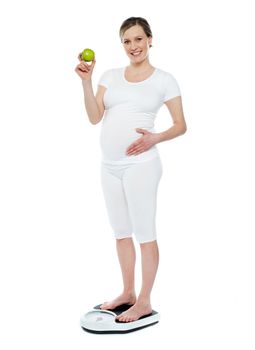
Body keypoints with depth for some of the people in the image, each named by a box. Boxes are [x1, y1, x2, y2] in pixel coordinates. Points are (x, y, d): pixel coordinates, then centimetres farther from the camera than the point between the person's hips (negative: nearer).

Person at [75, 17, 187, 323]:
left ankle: (144, 301, 13)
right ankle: (128, 292, 28)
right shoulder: (110, 76, 11)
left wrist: (155, 138, -18)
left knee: (144, 232, 0)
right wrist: (85, 80, -4)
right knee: (121, 232, 14)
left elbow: (181, 125, 0)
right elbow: (94, 117, 3)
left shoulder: (164, 79, 1)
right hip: (109, 166, 5)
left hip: (140, 164, -5)